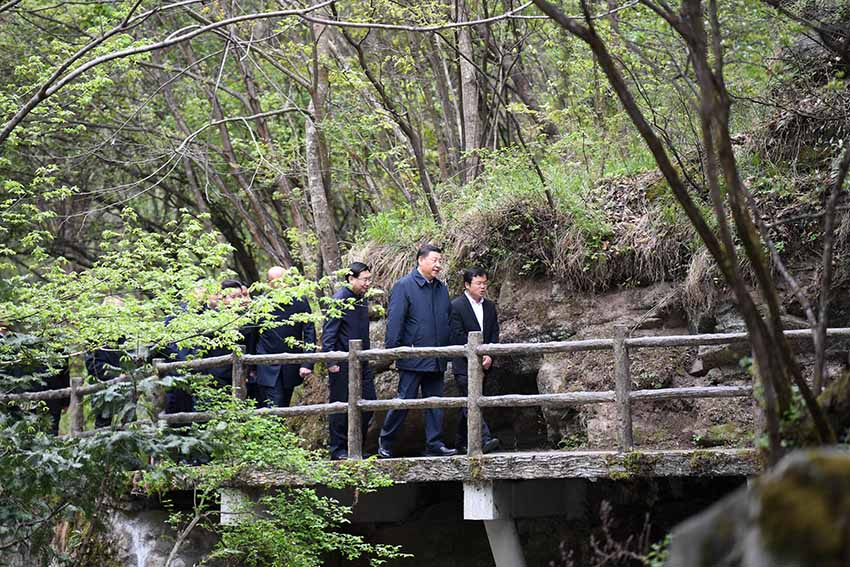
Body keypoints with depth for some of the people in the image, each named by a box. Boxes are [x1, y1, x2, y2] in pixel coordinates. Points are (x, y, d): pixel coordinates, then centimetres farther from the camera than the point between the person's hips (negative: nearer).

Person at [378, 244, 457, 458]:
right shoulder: (404, 286, -6)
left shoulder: (442, 289, 14)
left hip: (436, 360, 6)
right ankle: (385, 443, 8)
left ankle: (434, 444, 11)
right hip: (413, 359, -6)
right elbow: (394, 320, -10)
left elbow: (449, 320, 20)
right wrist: (392, 350, -15)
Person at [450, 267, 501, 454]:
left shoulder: (490, 306, 12)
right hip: (463, 363, -6)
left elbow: (494, 333, 11)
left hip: (482, 362, 6)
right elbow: (458, 336, -12)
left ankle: (461, 442, 18)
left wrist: (489, 356, -5)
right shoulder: (456, 306, -7)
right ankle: (484, 440, -26)